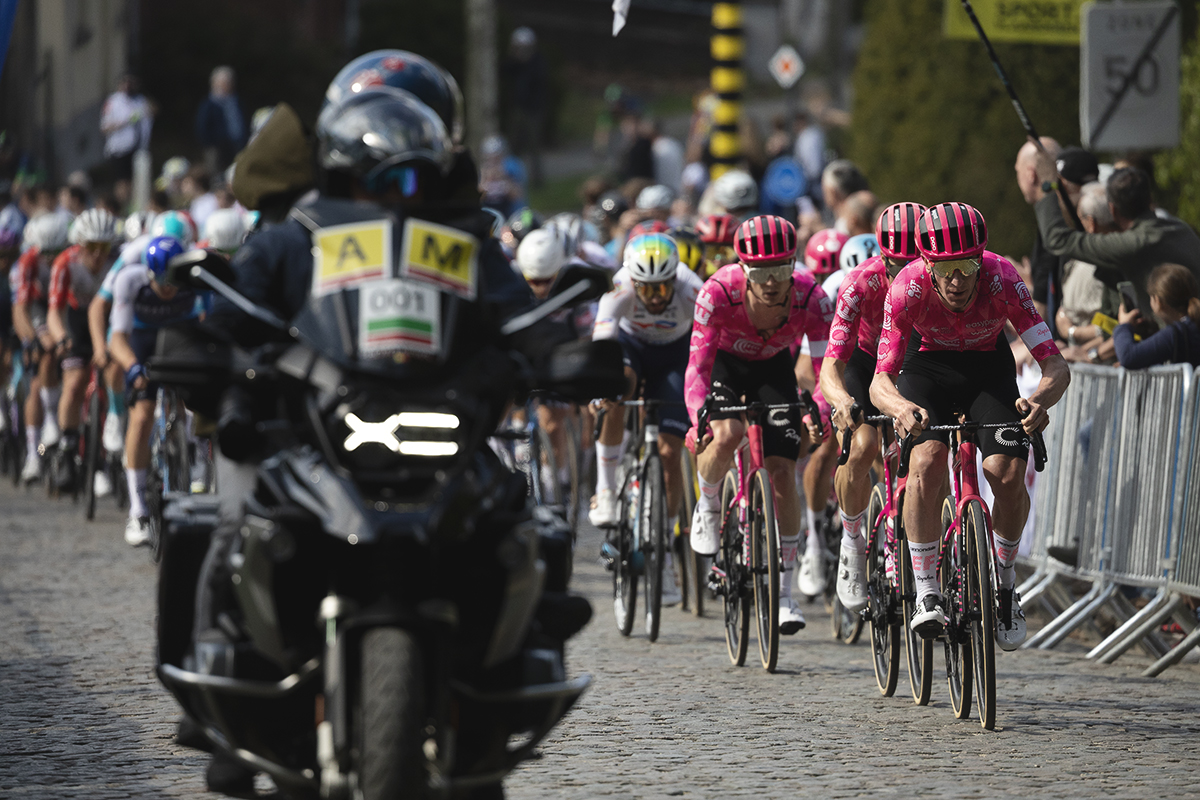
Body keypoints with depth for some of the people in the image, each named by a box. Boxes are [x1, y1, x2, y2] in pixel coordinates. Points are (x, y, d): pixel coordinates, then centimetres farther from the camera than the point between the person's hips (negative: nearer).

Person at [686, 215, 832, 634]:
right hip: (724, 361, -1)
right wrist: (701, 418, -53)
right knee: (726, 435, -32)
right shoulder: (718, 293, -36)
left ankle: (784, 590, 4)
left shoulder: (810, 298, -33)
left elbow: (826, 366, -32)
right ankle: (707, 504, 2)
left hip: (773, 367, 1)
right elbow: (697, 366, -36)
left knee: (782, 473, -8)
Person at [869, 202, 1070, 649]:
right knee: (926, 463, -28)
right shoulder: (909, 288, -32)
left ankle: (1005, 584, 5)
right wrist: (901, 407, -57)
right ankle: (926, 595, -17)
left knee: (1008, 473, -20)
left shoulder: (1002, 281, -32)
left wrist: (1040, 400, -57)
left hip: (988, 367, 1)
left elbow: (1056, 366, -34)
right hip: (927, 365, -1)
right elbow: (880, 381, -33)